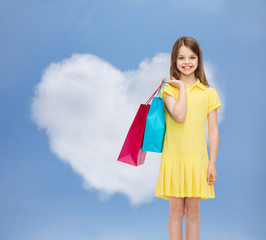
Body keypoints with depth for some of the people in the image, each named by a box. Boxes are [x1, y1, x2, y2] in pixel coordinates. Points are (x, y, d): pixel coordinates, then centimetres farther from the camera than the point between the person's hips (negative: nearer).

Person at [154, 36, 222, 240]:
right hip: (173, 158, -1)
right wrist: (182, 88, -8)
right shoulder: (169, 88, 2)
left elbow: (213, 130, 3)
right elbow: (179, 116, -16)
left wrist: (212, 163, -2)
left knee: (193, 211, 7)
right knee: (176, 210, 5)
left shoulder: (208, 93, 5)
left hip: (197, 160, 1)